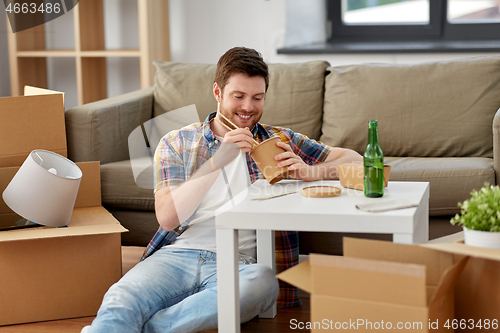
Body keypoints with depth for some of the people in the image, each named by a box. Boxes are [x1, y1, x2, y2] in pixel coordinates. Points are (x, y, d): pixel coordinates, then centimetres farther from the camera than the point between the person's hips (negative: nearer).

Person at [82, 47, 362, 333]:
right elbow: (167, 217, 0)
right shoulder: (176, 143, 15)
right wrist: (218, 161, -13)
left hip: (239, 262, 1)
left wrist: (310, 172, -6)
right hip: (177, 254, -1)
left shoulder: (278, 140, 18)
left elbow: (353, 160, 16)